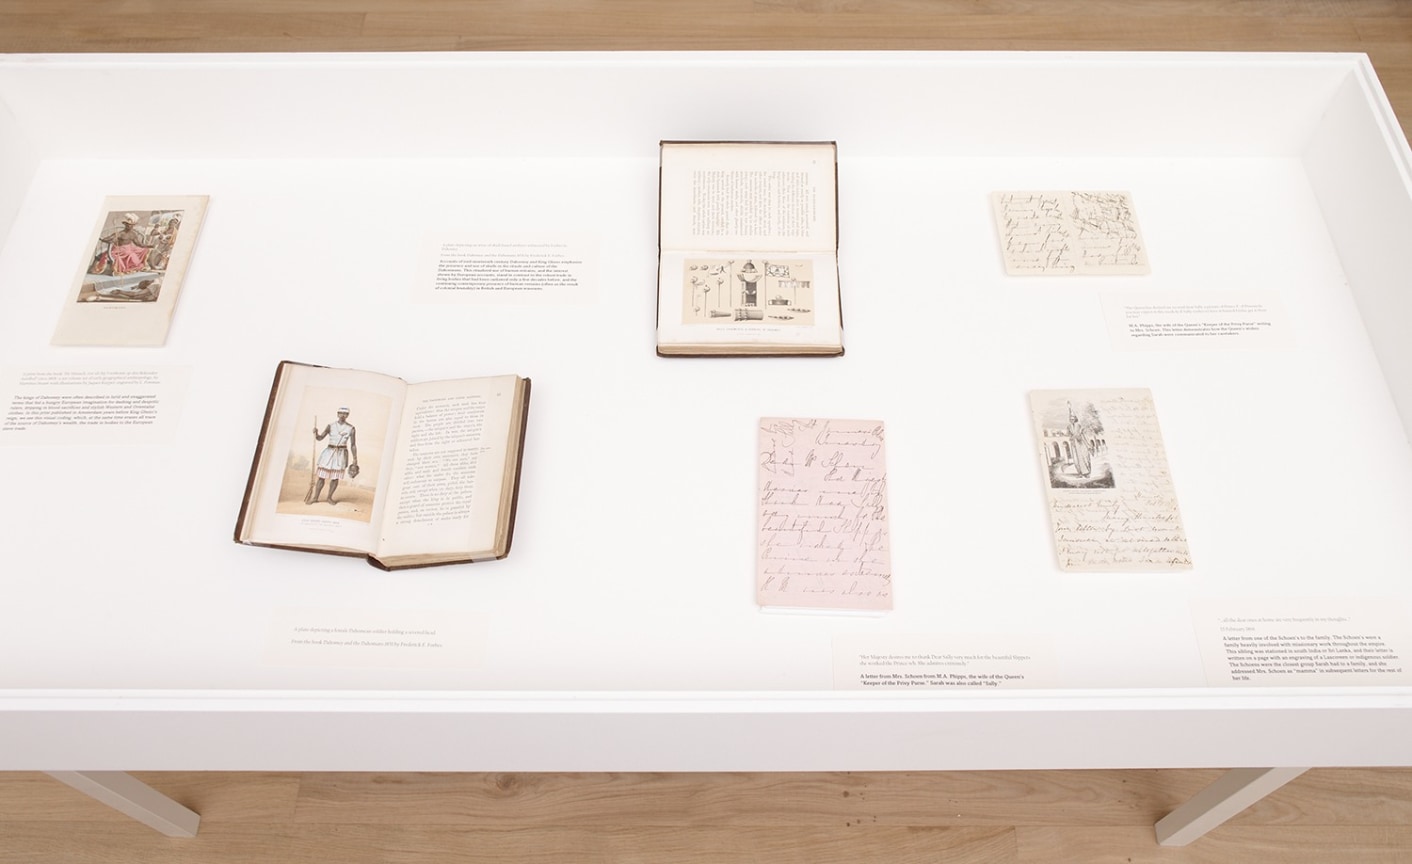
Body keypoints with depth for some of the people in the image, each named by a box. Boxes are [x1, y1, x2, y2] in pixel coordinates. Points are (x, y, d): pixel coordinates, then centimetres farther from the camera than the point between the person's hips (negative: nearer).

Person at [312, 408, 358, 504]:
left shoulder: (351, 428, -3)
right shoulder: (330, 426, 0)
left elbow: (353, 445, 0)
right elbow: (320, 438, -3)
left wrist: (355, 461, 0)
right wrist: (316, 432, -26)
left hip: (341, 454, 0)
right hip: (329, 453, 0)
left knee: (335, 477, 3)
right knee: (322, 476, 0)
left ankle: (329, 497, 22)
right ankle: (315, 498, 9)